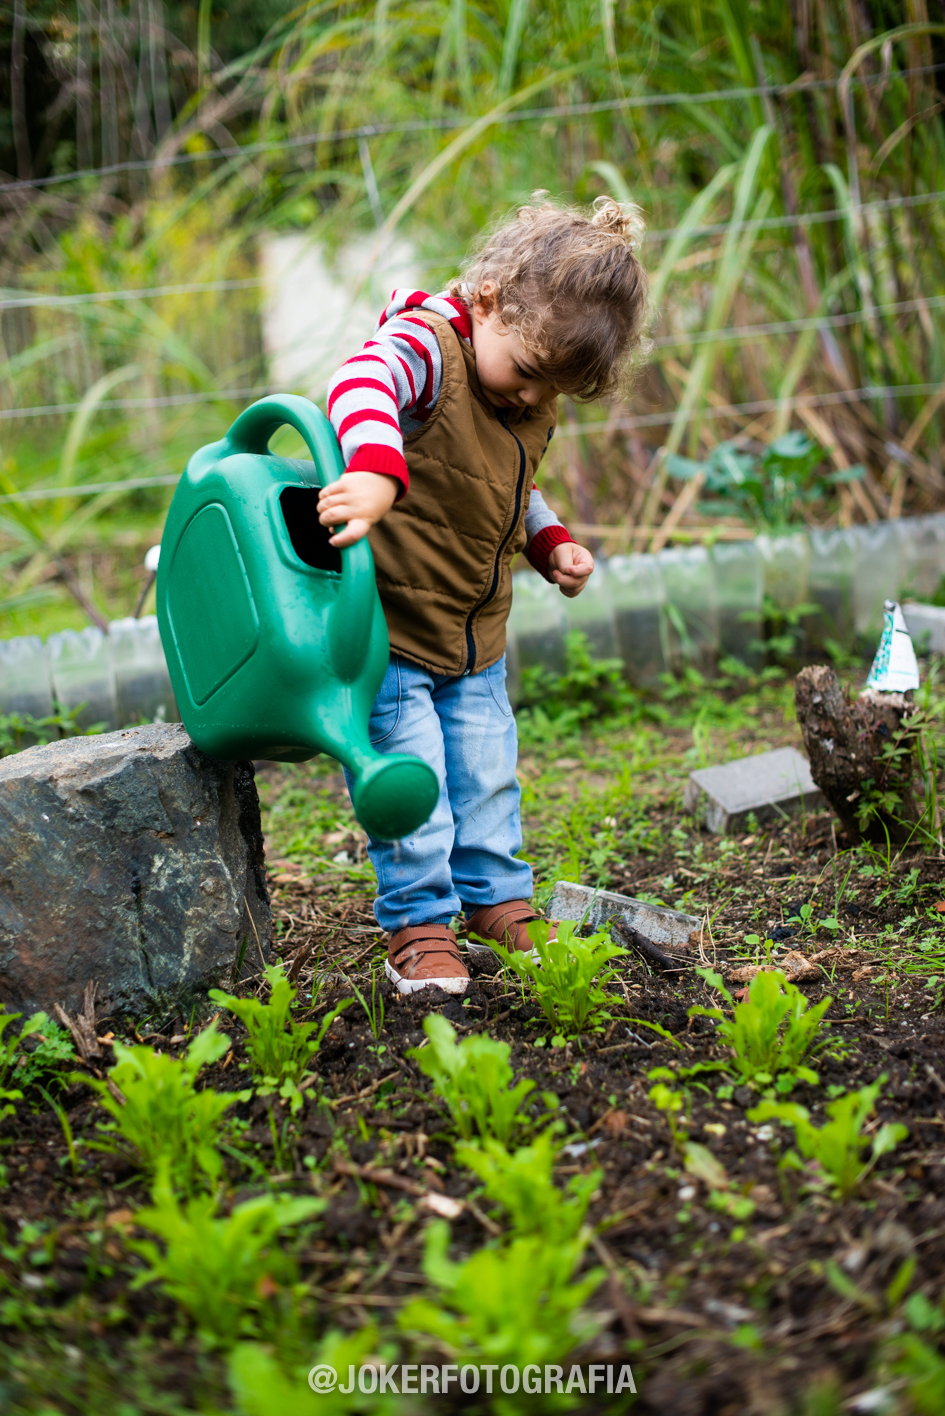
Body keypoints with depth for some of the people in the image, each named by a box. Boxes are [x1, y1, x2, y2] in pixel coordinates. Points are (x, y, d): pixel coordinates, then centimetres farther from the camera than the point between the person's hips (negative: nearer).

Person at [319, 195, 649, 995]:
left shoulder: (534, 402, 4)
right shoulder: (425, 345, -22)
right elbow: (363, 387, -47)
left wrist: (551, 543, 5)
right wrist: (377, 475, -65)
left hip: (478, 643, 8)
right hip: (389, 631, -7)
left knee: (489, 777, 15)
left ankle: (499, 905, 31)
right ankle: (419, 927, 9)